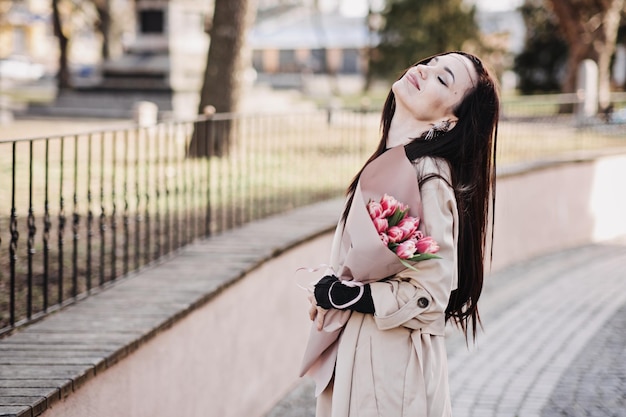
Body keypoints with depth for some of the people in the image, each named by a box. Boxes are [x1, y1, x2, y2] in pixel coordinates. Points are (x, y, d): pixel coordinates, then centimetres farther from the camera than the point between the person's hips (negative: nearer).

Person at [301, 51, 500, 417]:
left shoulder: (428, 178, -20)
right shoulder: (388, 160, 6)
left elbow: (427, 298, -22)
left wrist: (332, 294, -15)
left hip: (392, 370, -8)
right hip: (357, 357, 8)